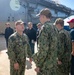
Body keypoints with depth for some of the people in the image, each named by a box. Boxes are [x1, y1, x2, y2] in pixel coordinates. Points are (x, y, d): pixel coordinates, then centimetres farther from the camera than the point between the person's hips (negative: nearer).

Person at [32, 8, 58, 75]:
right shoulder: (54, 28, 9)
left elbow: (43, 49, -23)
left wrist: (38, 65, -16)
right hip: (53, 63, 8)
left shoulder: (45, 27, -18)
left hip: (45, 65, -8)